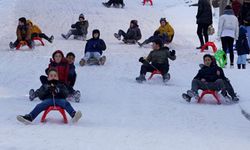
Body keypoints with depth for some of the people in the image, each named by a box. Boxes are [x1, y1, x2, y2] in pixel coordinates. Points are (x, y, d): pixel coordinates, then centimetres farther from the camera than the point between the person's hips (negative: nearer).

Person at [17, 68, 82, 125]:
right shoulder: (44, 86, 32)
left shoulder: (61, 85, 31)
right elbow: (40, 96, 16)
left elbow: (66, 94, 11)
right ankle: (29, 117, -49)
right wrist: (47, 90, -3)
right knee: (40, 106, -30)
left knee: (66, 103, -34)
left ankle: (73, 115, -61)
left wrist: (58, 90, -8)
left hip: (59, 99, -1)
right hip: (48, 99, 1)